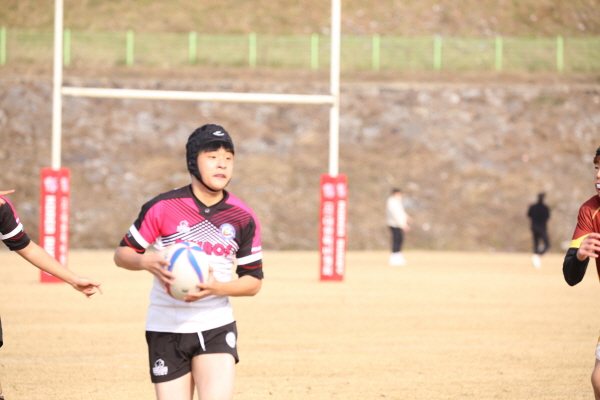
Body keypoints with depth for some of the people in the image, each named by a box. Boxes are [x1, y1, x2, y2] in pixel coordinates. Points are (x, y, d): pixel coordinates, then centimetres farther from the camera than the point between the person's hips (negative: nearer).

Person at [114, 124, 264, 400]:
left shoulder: (243, 218, 0)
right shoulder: (163, 208, -6)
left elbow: (254, 281, 5)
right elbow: (122, 254, 1)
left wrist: (218, 287, -15)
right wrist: (147, 262, -22)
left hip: (216, 328, 1)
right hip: (166, 328, 0)